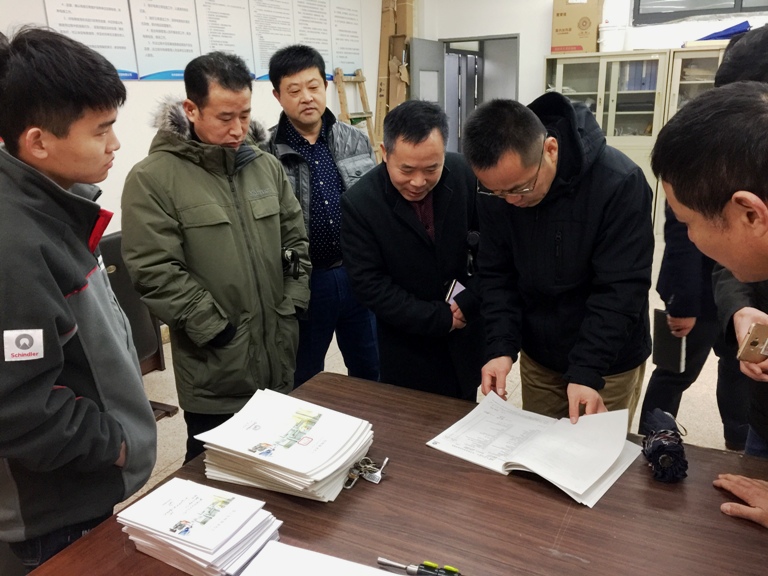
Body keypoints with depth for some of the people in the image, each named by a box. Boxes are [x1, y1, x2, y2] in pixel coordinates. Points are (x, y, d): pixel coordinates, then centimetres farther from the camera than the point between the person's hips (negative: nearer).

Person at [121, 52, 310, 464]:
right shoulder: (153, 177, -11)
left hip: (279, 355, 5)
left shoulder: (267, 165, 7)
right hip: (215, 370, -5)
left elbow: (295, 238, 12)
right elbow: (155, 272, -16)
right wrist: (217, 329, -15)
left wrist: (292, 304, 2)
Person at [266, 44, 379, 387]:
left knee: (371, 372, 19)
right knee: (304, 382, 16)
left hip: (359, 275, 3)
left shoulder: (356, 141, 3)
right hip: (303, 282, -3)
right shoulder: (265, 153, -9)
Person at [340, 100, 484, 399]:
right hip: (408, 343, -2)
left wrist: (471, 300, -14)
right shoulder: (359, 202, -20)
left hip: (467, 327, 3)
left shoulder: (465, 174, -13)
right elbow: (370, 284, -18)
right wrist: (439, 319, -17)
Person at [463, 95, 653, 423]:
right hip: (537, 357, 4)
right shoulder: (498, 187, -13)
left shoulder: (618, 183, -26)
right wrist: (501, 347, -19)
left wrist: (587, 371, -30)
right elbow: (497, 276, -7)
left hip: (610, 363, -4)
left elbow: (619, 290, -24)